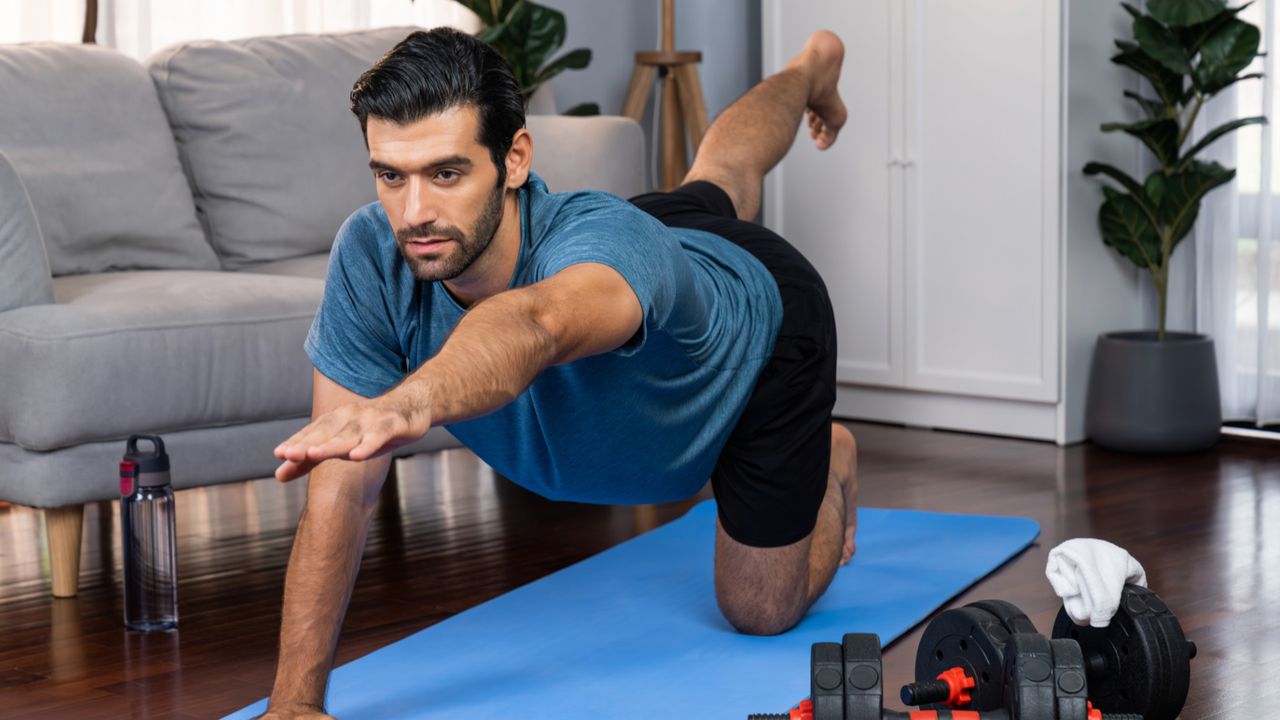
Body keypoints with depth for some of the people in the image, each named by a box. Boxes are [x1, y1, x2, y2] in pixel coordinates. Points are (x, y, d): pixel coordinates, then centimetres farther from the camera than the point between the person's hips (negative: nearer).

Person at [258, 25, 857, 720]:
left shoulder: (604, 239, -54)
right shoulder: (368, 257, -40)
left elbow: (533, 328, -80)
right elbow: (341, 489, -41)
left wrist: (407, 405, -102)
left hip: (762, 329, -4)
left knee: (760, 610, 10)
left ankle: (827, 465, 42)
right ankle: (805, 71, 71)